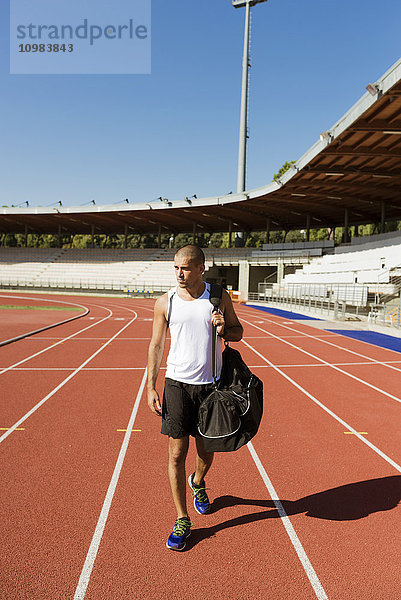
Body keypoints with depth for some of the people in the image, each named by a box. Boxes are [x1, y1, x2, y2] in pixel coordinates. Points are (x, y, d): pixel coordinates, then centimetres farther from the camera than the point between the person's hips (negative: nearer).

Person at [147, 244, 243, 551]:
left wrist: (224, 328, -14)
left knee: (206, 451, 14)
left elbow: (238, 332, 10)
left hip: (211, 384, 1)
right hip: (177, 384, 0)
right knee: (177, 454, 1)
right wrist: (151, 387, -2)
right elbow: (156, 345, 3)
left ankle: (198, 482, 49)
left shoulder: (219, 297, -1)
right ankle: (182, 520, 19)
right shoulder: (165, 302, -2)